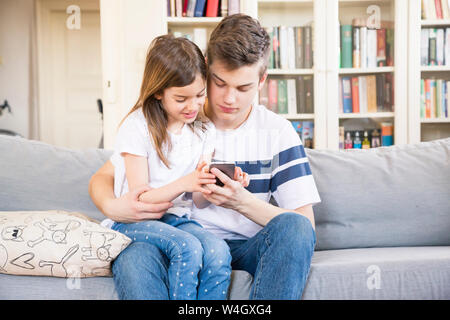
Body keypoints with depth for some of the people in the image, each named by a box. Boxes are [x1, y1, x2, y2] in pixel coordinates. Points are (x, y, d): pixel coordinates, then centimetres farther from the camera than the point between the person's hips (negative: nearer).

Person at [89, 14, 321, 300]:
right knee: (133, 259, -34)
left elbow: (306, 222, -4)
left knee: (294, 227, -32)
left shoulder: (277, 133, 1)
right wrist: (112, 206, -20)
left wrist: (243, 202, -22)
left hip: (247, 250, 1)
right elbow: (102, 178, 5)